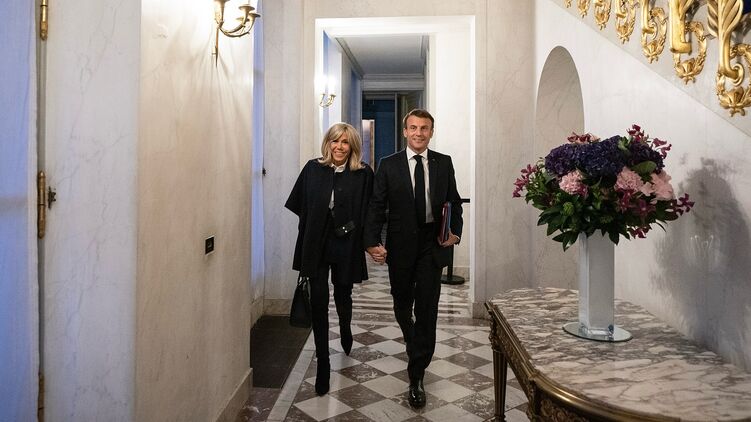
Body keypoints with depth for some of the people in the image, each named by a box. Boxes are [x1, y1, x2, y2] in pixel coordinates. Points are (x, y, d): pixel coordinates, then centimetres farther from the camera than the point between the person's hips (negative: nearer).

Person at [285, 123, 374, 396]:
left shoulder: (363, 175, -7)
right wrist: (313, 228, 3)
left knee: (342, 296, 18)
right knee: (318, 302, 0)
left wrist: (367, 241, -12)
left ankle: (345, 330, 53)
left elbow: (369, 213, -6)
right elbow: (301, 207, 6)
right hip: (316, 246, 1)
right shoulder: (313, 169, 0)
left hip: (346, 247, -1)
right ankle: (323, 363, 13)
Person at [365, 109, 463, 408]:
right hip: (400, 246, 1)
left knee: (427, 309, -4)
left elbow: (454, 202, 9)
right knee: (402, 304, 17)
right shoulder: (389, 165, -1)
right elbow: (376, 207, -5)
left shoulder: (444, 163, 3)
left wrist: (455, 232, -7)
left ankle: (416, 377, 8)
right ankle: (412, 340, 51)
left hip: (432, 246, 0)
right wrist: (372, 243, -17)